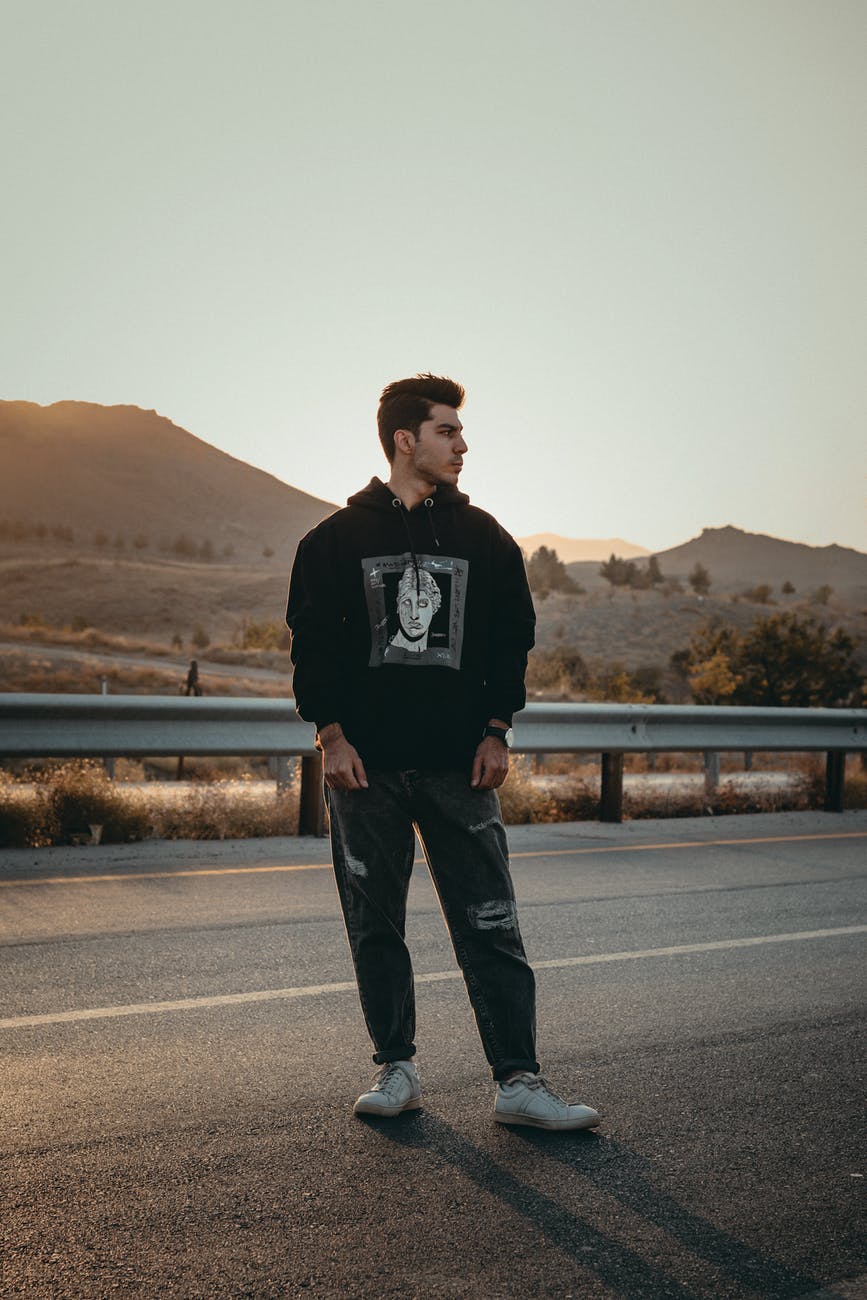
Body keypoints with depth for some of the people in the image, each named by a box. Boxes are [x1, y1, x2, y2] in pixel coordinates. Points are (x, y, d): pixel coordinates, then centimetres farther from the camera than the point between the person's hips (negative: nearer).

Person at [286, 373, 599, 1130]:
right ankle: (396, 1068, 21)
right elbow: (312, 641, 3)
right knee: (376, 927, 7)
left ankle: (519, 1082, 5)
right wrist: (331, 732, -6)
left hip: (460, 764, 1)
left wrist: (496, 731, 1)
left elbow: (513, 638, 10)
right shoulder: (338, 538, 5)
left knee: (491, 927, 0)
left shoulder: (483, 537, 10)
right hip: (366, 764, 0)